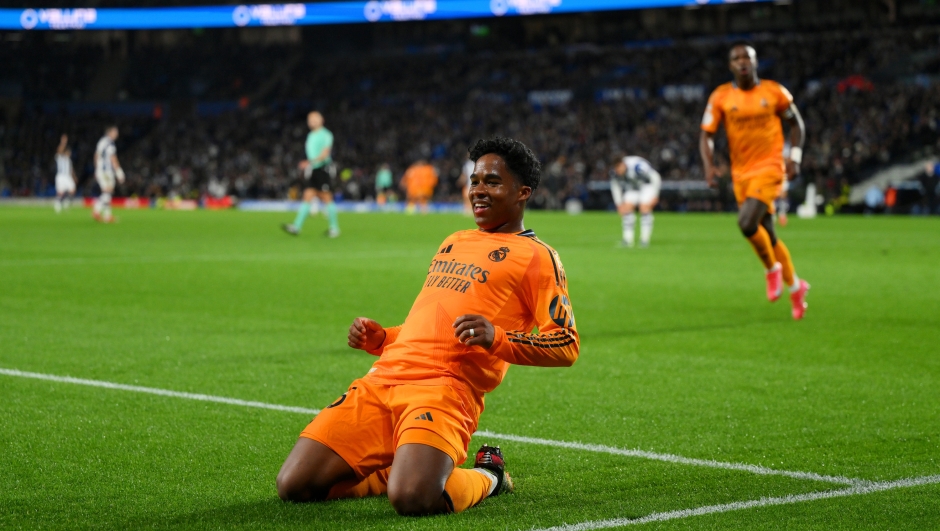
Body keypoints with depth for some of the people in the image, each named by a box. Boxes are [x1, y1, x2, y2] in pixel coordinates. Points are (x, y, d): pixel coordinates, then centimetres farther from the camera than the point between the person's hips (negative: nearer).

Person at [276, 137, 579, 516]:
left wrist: (497, 338, -18)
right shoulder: (453, 242, 30)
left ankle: (486, 477, 0)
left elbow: (567, 346, -3)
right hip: (382, 379, 7)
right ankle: (404, 465, 13)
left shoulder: (535, 256, 7)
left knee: (412, 498, -33)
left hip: (445, 386, -7)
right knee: (294, 485, -9)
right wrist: (380, 339, 19)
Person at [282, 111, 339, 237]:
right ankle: (296, 227, -13)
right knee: (308, 197, -3)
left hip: (323, 169, -6)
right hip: (311, 170, 6)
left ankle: (334, 228, 6)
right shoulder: (310, 135, 16)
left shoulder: (325, 135, -7)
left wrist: (311, 162, -28)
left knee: (327, 199, -4)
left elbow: (325, 153, -18)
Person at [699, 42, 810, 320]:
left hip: (769, 168, -3)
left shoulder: (774, 92, -2)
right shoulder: (720, 97, 0)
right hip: (741, 173, 3)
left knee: (747, 223, -24)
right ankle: (794, 286, 28)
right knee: (767, 234, 10)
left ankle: (772, 268, 2)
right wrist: (709, 165, -16)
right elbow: (706, 135, 1)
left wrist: (795, 156, -2)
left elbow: (796, 123, 10)